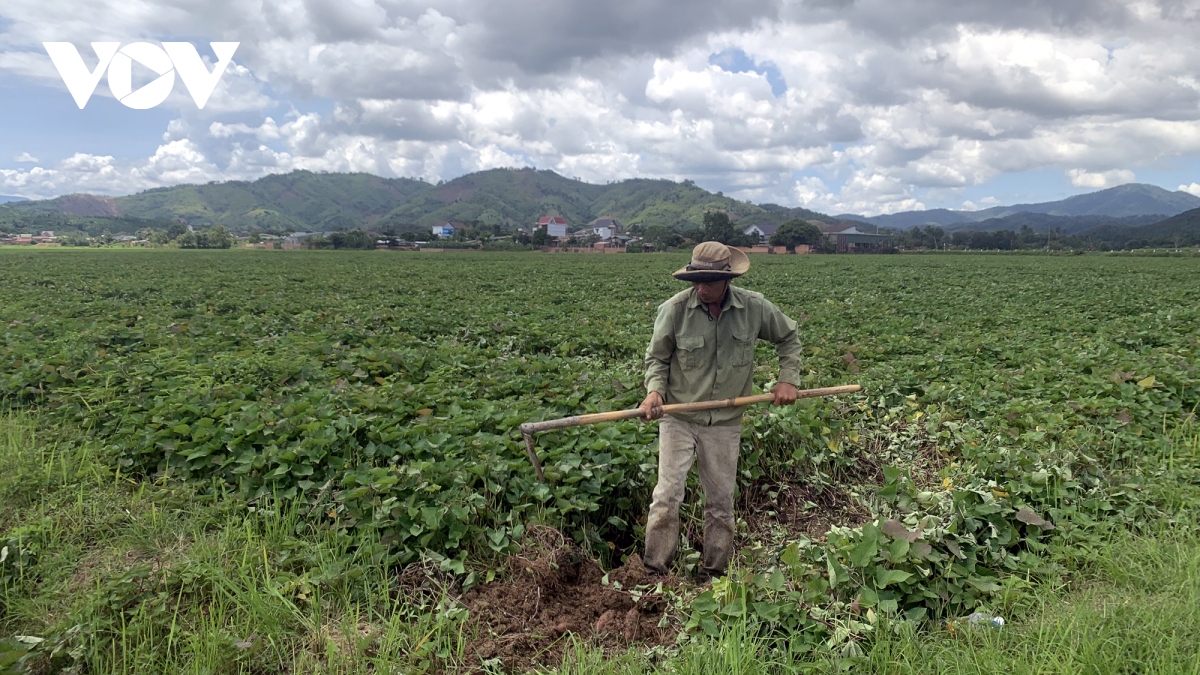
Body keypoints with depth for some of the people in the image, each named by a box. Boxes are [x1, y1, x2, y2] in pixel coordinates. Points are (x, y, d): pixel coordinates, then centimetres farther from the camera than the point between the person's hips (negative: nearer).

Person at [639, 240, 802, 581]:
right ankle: (654, 573, 8)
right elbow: (657, 358, 0)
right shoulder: (674, 309, -13)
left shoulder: (755, 307, -7)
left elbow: (789, 337, 12)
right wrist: (654, 391, -17)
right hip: (678, 418, -2)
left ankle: (712, 575, 28)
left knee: (721, 502, 11)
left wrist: (788, 379, 1)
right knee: (667, 496, -6)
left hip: (725, 422, 2)